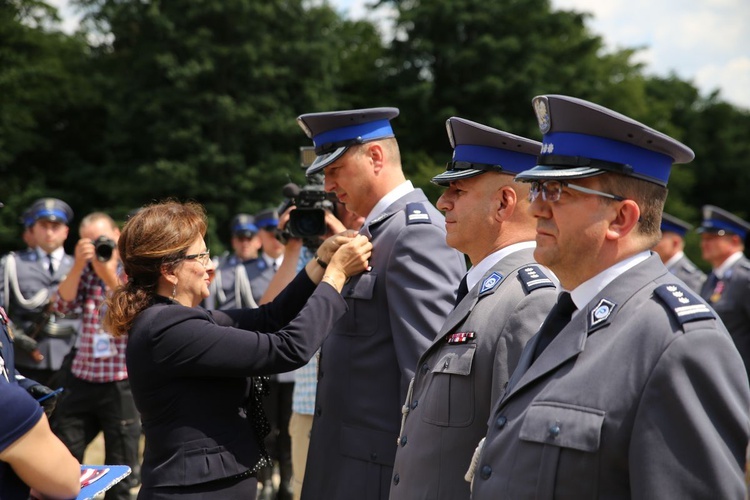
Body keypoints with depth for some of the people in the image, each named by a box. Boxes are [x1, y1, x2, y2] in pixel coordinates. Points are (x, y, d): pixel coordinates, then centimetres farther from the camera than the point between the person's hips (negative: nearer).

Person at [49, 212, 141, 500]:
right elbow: (61, 306, -2)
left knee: (120, 470, 5)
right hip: (82, 379, 4)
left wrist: (110, 276, -19)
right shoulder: (86, 270, 10)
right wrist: (79, 265, -11)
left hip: (122, 383, -4)